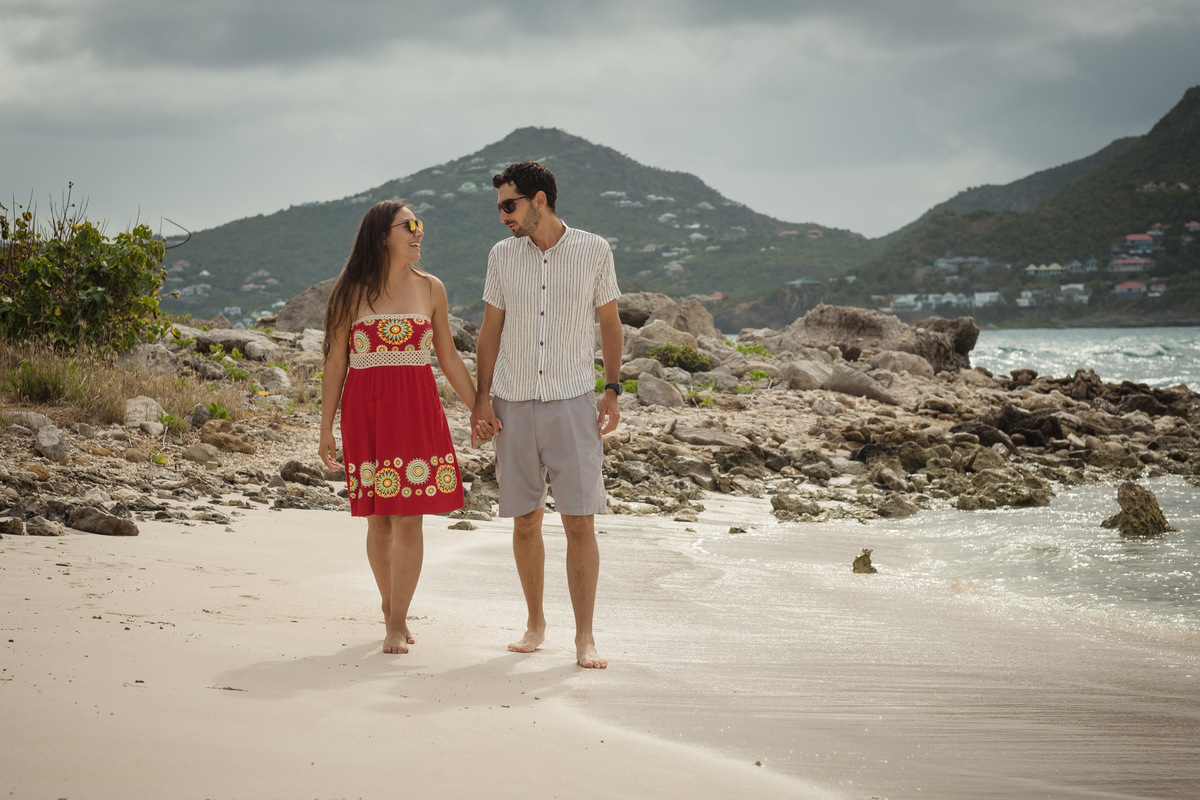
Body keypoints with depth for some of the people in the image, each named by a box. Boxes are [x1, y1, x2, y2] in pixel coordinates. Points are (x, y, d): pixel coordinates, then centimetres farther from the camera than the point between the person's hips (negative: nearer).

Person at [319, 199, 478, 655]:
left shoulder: (430, 289, 7)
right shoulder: (353, 293, 1)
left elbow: (448, 358, 13)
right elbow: (336, 363, 4)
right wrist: (326, 427, 2)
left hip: (417, 410, 1)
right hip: (366, 412, -1)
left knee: (409, 518, -6)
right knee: (379, 518, 4)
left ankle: (397, 622, -1)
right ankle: (392, 608, 23)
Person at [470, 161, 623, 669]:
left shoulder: (594, 251, 1)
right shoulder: (502, 256, 7)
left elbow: (610, 323, 7)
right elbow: (491, 330, 11)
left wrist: (612, 390, -1)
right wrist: (481, 397, 3)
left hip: (572, 403, -2)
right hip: (514, 404, 2)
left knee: (580, 522, -6)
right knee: (525, 520, 7)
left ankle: (584, 636, -1)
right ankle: (535, 623, 21)